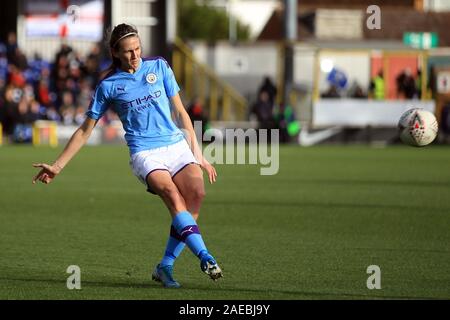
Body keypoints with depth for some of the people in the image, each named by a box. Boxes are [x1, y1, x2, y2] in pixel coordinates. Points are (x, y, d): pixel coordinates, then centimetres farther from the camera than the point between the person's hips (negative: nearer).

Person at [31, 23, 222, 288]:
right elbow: (85, 131, 12)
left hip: (177, 145, 3)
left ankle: (165, 267, -7)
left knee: (196, 195, -18)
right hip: (145, 153, -3)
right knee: (173, 195, -28)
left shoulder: (158, 67, 11)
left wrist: (197, 153, 12)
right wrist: (57, 166, 9)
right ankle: (205, 258, -39)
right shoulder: (109, 85, 5)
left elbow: (180, 111, 16)